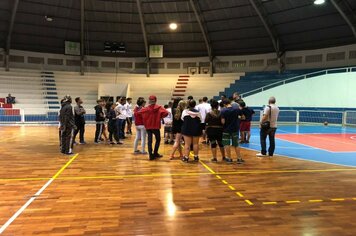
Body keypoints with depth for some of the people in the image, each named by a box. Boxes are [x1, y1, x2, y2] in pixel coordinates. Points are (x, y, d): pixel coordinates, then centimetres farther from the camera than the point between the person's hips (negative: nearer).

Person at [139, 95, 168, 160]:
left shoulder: (145, 109, -3)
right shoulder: (159, 108, -8)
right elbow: (166, 113, -22)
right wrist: (160, 117, -4)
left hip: (148, 126, 2)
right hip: (156, 126, -2)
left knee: (149, 140, 6)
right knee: (158, 139, 17)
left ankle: (151, 155, 2)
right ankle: (155, 153, 19)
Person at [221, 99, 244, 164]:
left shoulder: (223, 111, -13)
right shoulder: (237, 109, -4)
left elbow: (223, 122, -16)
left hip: (226, 130, -3)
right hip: (235, 129, 3)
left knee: (227, 144, 10)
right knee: (236, 144, 13)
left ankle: (229, 158, 13)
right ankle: (239, 158, 13)